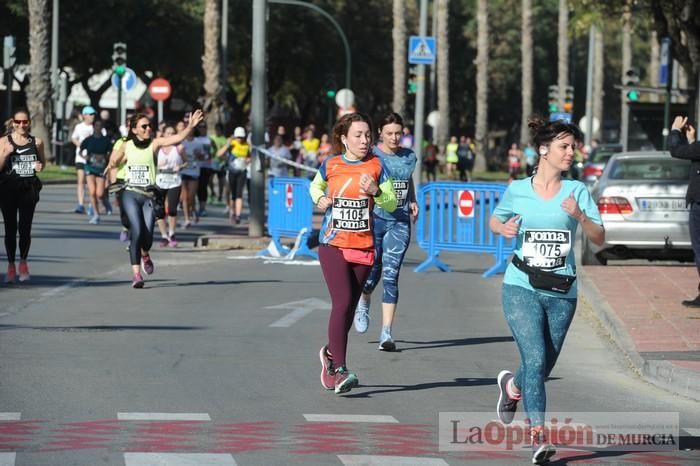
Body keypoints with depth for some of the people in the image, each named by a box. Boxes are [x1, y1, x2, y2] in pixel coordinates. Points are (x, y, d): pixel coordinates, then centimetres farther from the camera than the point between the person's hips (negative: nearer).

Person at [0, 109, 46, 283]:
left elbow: (43, 161, 19)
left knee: (25, 228, 0)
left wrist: (40, 165, -3)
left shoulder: (37, 142, 4)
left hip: (29, 188, 1)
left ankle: (23, 262, 18)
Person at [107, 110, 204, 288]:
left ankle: (145, 255, 33)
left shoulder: (154, 144, -1)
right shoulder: (126, 146, 6)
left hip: (149, 195, 0)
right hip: (131, 194, 0)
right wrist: (111, 166, 0)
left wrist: (190, 126, -31)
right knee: (137, 232, -15)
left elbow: (177, 138, -15)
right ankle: (136, 273, -12)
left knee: (148, 235, -5)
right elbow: (114, 161, 24)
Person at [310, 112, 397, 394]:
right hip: (333, 245, -2)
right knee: (342, 302, -16)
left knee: (349, 307, 9)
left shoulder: (376, 166, 1)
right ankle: (338, 370, -16)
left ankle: (330, 353, 35)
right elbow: (316, 186, 22)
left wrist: (375, 192, -18)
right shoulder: (331, 165, 2)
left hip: (363, 247, 2)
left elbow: (392, 204, 2)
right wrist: (319, 199, 1)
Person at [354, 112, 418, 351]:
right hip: (374, 218, -2)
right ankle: (363, 304, 43)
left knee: (391, 275, -5)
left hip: (400, 222, 2)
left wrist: (413, 201, 10)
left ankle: (386, 332, -6)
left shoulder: (409, 156, 10)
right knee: (373, 270, 6)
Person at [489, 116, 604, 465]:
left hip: (561, 292, 2)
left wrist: (580, 217, -20)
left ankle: (512, 386, 46)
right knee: (535, 360, -17)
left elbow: (599, 239, -2)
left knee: (543, 367, 11)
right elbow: (495, 219, 20)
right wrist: (503, 228, -3)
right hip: (522, 288, -2)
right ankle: (538, 436, -16)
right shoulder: (516, 190, 2)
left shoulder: (577, 191, 2)